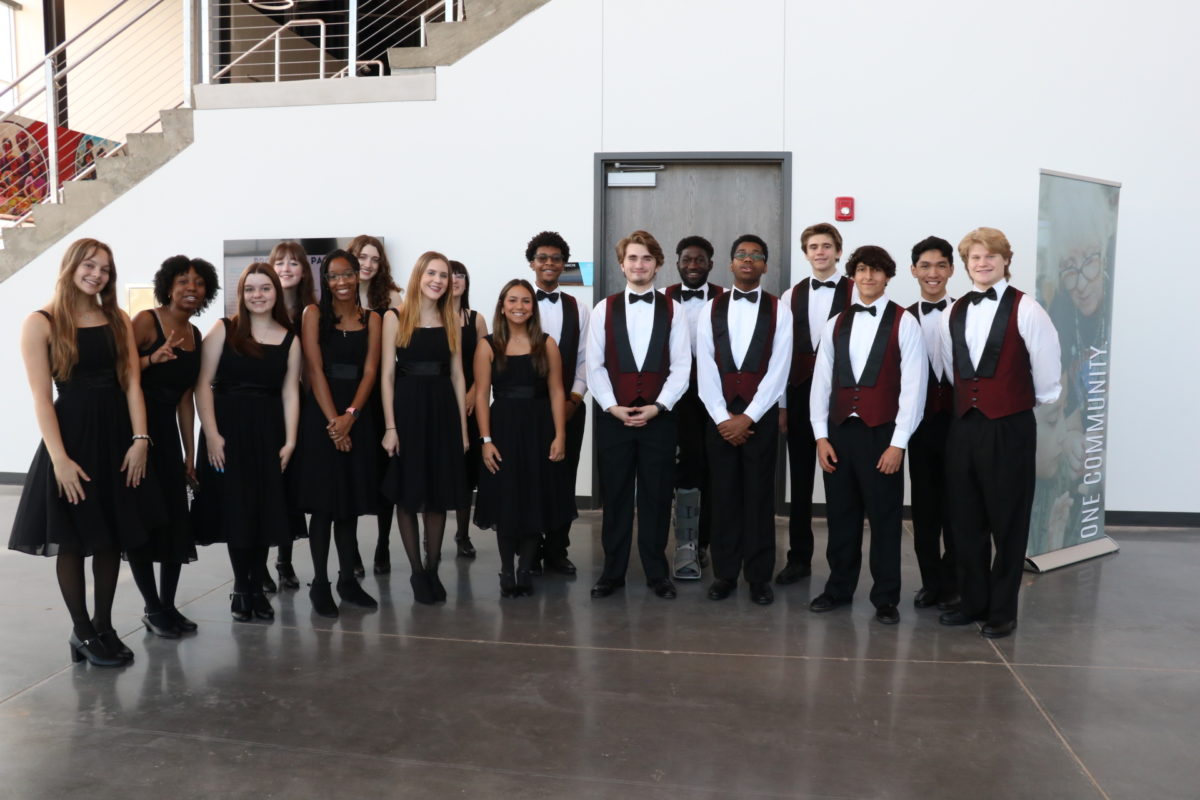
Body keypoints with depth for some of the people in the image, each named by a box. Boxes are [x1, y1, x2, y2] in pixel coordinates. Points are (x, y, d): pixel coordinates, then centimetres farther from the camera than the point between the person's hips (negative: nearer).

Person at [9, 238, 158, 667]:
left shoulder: (118, 320, 8)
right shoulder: (41, 323, -5)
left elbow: (132, 383, 3)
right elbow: (42, 397, -10)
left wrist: (139, 439, -7)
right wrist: (60, 458, -16)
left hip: (116, 434, 4)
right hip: (72, 433, -4)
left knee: (113, 535, 10)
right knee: (72, 539, 6)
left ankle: (104, 626, 24)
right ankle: (81, 631, 20)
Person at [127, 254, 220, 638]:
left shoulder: (194, 335, 11)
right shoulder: (146, 321, -8)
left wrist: (190, 452, 12)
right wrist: (151, 359, -32)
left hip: (167, 431, 6)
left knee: (176, 519, 5)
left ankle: (169, 605, 16)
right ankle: (153, 609, 11)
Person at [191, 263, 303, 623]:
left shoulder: (290, 340, 7)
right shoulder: (224, 330, 1)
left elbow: (290, 393, 5)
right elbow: (203, 383, -4)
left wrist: (290, 441, -3)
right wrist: (211, 434, -12)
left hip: (268, 431, 2)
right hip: (228, 428, -2)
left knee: (267, 510, 5)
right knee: (235, 509, 3)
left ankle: (257, 587, 19)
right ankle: (240, 588, 18)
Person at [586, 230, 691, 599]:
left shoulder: (673, 310, 4)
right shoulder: (604, 309, 5)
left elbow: (681, 367, -1)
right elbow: (595, 366, 1)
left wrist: (657, 407, -12)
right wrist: (613, 406, -10)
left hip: (658, 417, 0)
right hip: (612, 417, 1)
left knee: (657, 497, 6)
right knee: (615, 498, 7)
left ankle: (657, 573, 19)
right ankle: (612, 572, 19)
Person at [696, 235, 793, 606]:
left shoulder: (779, 310, 1)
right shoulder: (711, 309, 6)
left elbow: (778, 371, -6)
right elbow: (705, 369, -1)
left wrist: (747, 417, -13)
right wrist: (723, 417, -10)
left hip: (761, 414, -1)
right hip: (719, 415, 2)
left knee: (759, 495, 4)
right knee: (724, 494, 7)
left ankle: (759, 577, 15)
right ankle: (724, 573, 17)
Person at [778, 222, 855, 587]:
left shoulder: (856, 294, -4)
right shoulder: (791, 297, 8)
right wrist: (780, 404, 4)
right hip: (799, 396, 4)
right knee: (800, 481, 11)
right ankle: (798, 558, 23)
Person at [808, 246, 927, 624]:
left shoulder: (905, 323, -2)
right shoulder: (835, 324, 10)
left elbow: (913, 386, -7)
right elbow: (821, 382, 8)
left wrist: (898, 442, -11)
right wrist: (821, 435, 1)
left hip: (881, 433, -3)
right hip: (839, 431, 4)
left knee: (885, 519, 5)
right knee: (841, 516, 12)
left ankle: (886, 598, 18)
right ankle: (838, 589, 26)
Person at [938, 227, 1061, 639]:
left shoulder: (1025, 308, -8)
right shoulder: (954, 312, 9)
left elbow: (1046, 367, -3)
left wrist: (1037, 400, 11)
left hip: (1010, 427, -5)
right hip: (963, 425, 5)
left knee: (1007, 523, 6)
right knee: (965, 520, 12)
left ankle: (1002, 611, 20)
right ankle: (973, 601, 27)